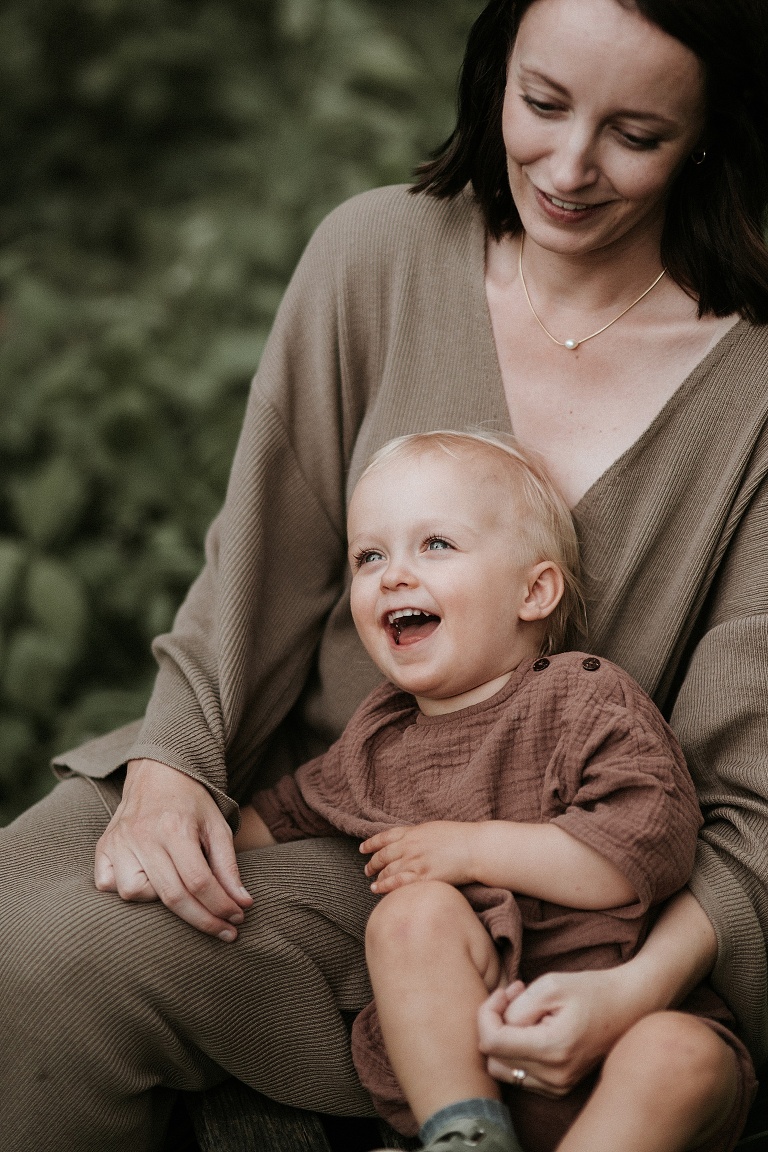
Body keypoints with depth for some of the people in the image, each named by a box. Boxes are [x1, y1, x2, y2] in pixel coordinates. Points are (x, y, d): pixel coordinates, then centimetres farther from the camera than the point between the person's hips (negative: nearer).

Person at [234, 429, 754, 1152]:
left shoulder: (586, 698, -1)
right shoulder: (375, 743, 16)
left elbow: (652, 847, -14)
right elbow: (279, 813, 33)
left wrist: (476, 847, -13)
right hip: (454, 1045, 3)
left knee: (692, 1062, -33)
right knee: (415, 912, -26)